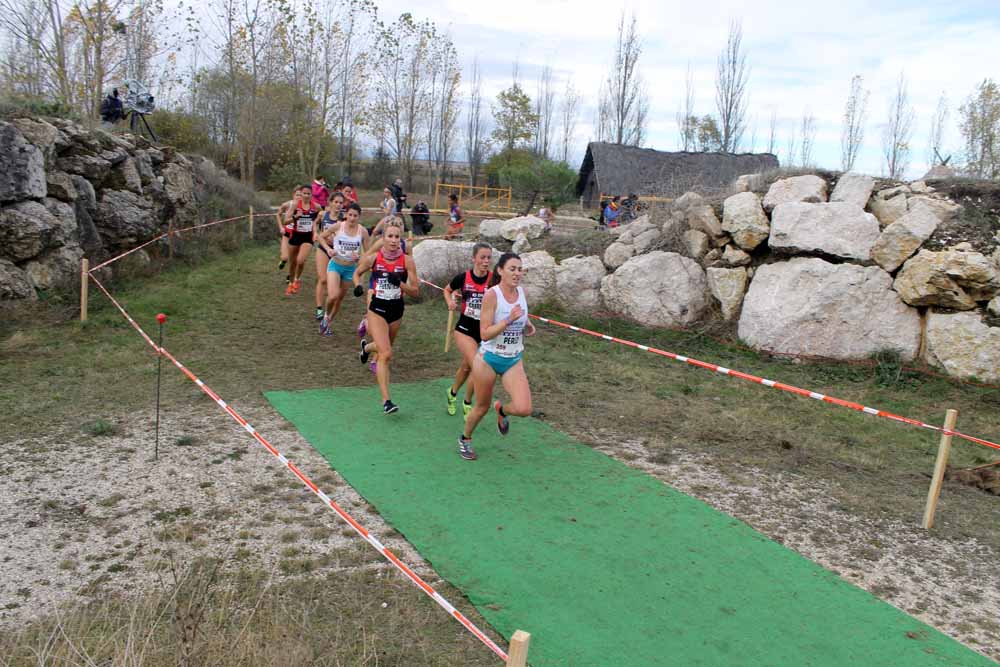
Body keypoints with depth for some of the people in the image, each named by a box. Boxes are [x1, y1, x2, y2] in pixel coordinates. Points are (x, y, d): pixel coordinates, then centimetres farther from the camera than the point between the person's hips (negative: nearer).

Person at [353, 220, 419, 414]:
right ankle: (386, 400, -12)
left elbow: (415, 291, -7)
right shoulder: (372, 258, -8)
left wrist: (400, 283, -24)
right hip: (377, 309, -3)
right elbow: (357, 273, 12)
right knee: (386, 354, -16)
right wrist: (358, 286, -8)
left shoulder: (407, 261, -9)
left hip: (396, 311, 3)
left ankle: (366, 347, 63)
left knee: (384, 348, 25)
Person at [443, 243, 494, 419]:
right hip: (465, 329, -2)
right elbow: (447, 290, 10)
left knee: (467, 367, 18)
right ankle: (467, 404, 5)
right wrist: (450, 302, -7)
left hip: (485, 331, 2)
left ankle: (452, 393, 45)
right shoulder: (463, 278, -9)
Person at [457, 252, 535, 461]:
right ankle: (465, 439, 41)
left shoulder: (521, 292, 0)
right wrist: (509, 320, -31)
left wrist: (528, 327, 0)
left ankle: (502, 410, 23)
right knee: (482, 407, 12)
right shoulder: (491, 295, -17)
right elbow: (485, 334, -20)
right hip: (488, 358, -4)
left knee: (524, 409, -13)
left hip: (514, 360, 4)